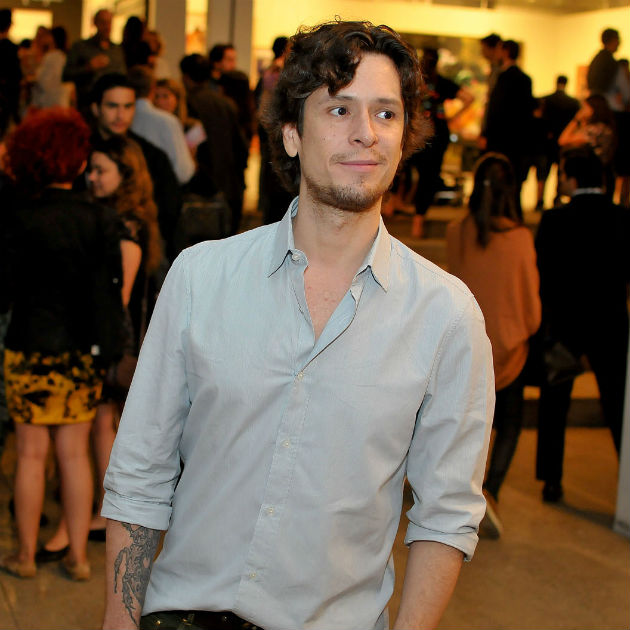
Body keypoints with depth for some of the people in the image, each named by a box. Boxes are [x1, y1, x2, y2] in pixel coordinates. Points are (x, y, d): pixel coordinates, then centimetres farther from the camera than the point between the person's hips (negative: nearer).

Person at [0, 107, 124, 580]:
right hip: (84, 349, 3)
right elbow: (113, 290, 0)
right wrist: (108, 351, 10)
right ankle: (78, 555, 18)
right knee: (75, 453, 11)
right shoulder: (101, 219, -4)